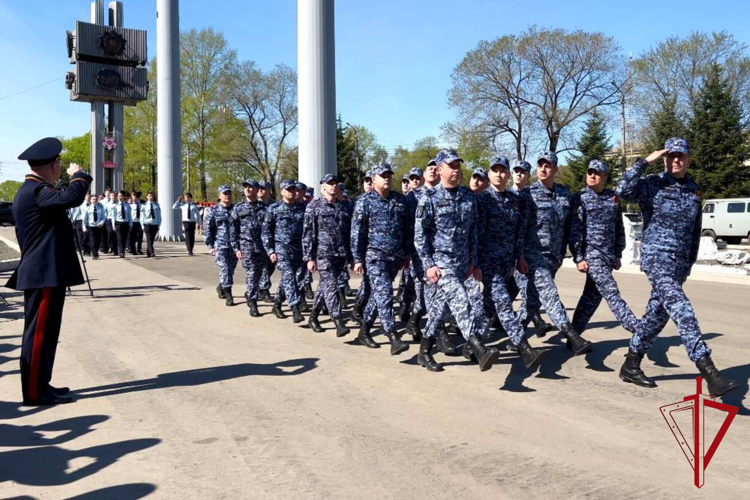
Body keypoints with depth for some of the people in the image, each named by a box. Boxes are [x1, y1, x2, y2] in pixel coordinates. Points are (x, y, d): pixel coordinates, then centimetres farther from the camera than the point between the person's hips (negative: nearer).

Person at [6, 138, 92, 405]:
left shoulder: (29, 190, 17)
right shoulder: (36, 191, -17)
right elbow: (72, 198, -34)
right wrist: (78, 175, -13)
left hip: (42, 272, 11)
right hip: (45, 274, -11)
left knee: (43, 331, 14)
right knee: (39, 332, -5)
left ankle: (40, 385, 22)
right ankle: (35, 391, 1)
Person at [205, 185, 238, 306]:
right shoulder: (214, 211, 0)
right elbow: (207, 228, 0)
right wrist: (210, 246, -5)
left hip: (234, 246, 3)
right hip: (220, 246, -3)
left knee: (230, 270, 12)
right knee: (225, 269, -11)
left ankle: (220, 287, 37)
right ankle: (228, 295, -8)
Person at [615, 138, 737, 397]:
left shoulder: (694, 191, 12)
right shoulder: (652, 185, -4)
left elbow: (695, 230, 20)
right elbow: (623, 191, -24)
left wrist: (690, 261, 19)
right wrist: (645, 162, -20)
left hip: (680, 262, 7)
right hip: (656, 257, -6)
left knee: (657, 313, 10)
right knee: (682, 310, -20)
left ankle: (631, 365, 23)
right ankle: (709, 372, -25)